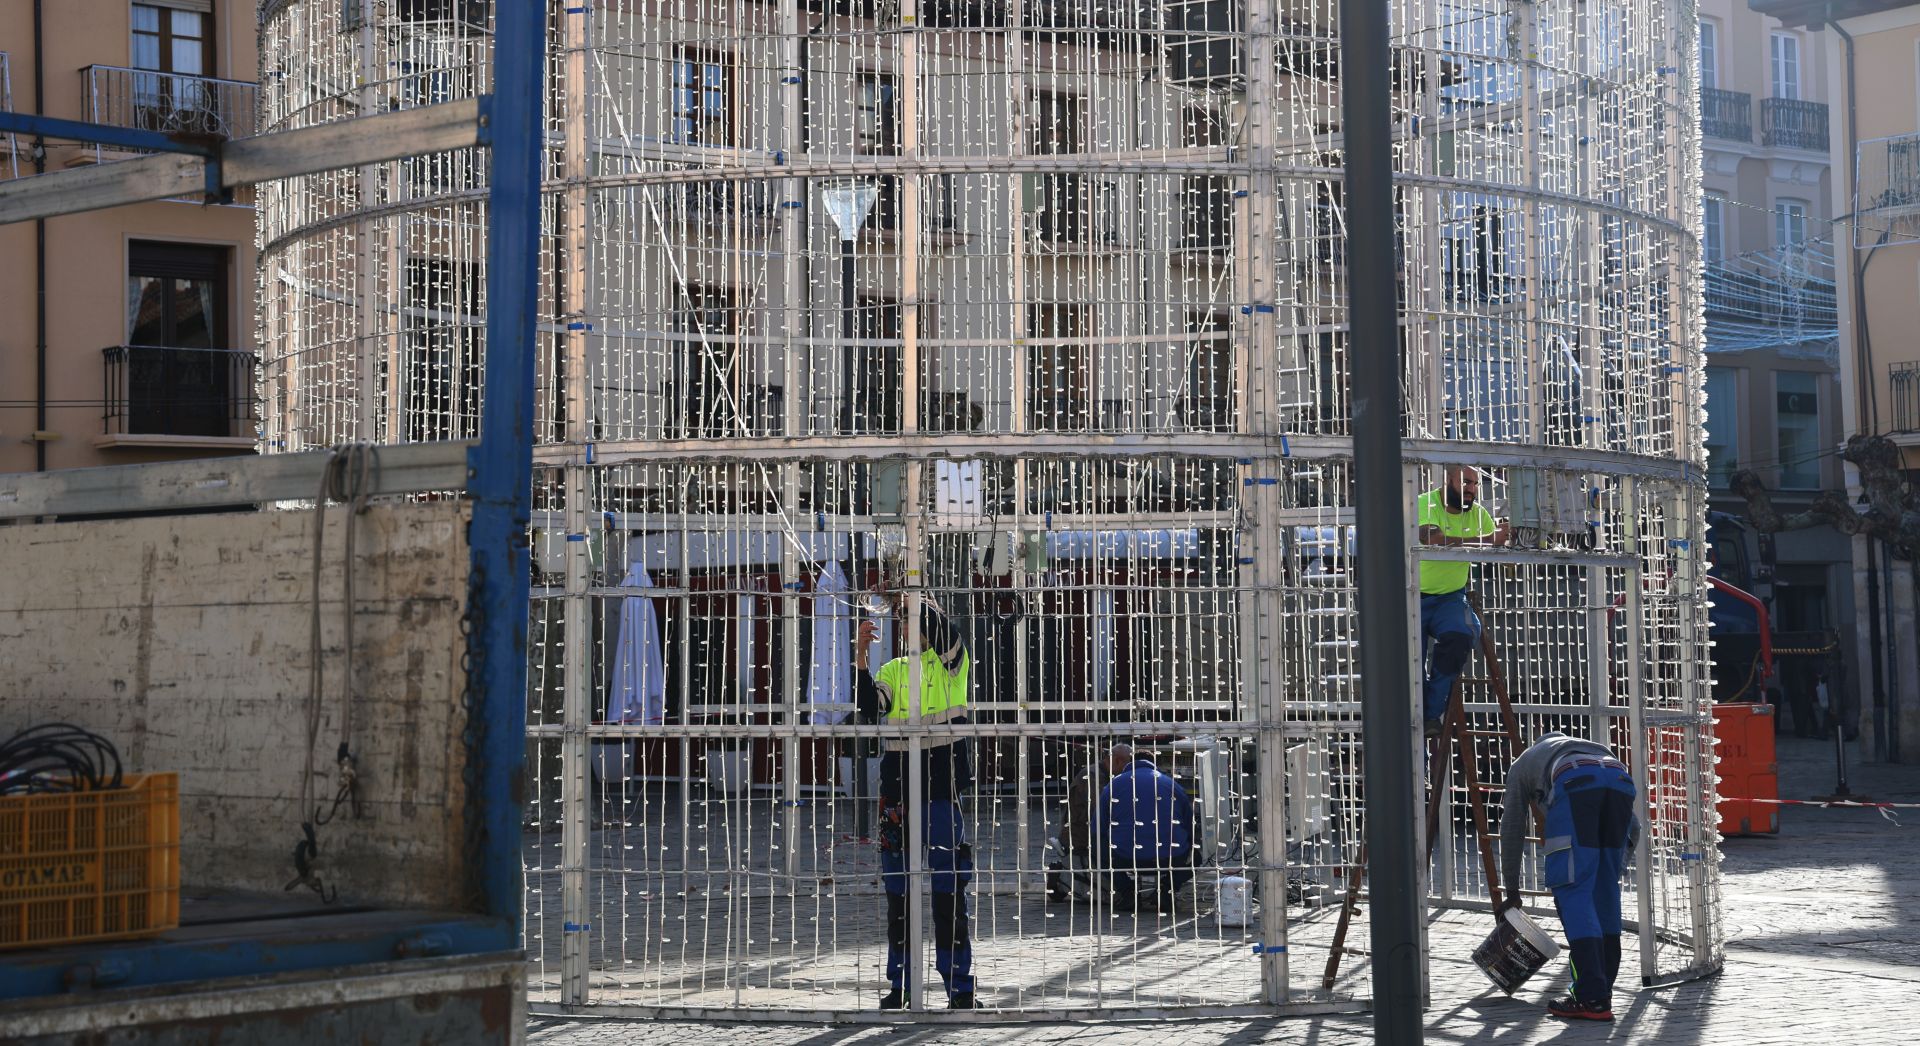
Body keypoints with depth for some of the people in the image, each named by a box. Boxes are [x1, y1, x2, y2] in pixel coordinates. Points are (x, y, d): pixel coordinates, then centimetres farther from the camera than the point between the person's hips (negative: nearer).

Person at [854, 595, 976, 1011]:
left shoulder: (952, 664, 4)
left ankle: (960, 986, 2)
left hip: (941, 793, -4)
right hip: (897, 796, 4)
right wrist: (860, 657, -13)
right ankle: (899, 984, 16)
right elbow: (870, 708, -2)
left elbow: (944, 632, -18)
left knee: (948, 892, -4)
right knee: (898, 891, 8)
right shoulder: (894, 670, 15)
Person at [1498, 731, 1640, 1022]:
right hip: (1620, 779, 4)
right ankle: (1602, 991, 17)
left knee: (1572, 891, -2)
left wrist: (1512, 893, 46)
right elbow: (1633, 828, 36)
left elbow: (1512, 834, 38)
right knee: (1605, 891, 16)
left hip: (1574, 781, -4)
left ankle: (1592, 999, -10)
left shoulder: (1522, 766, 39)